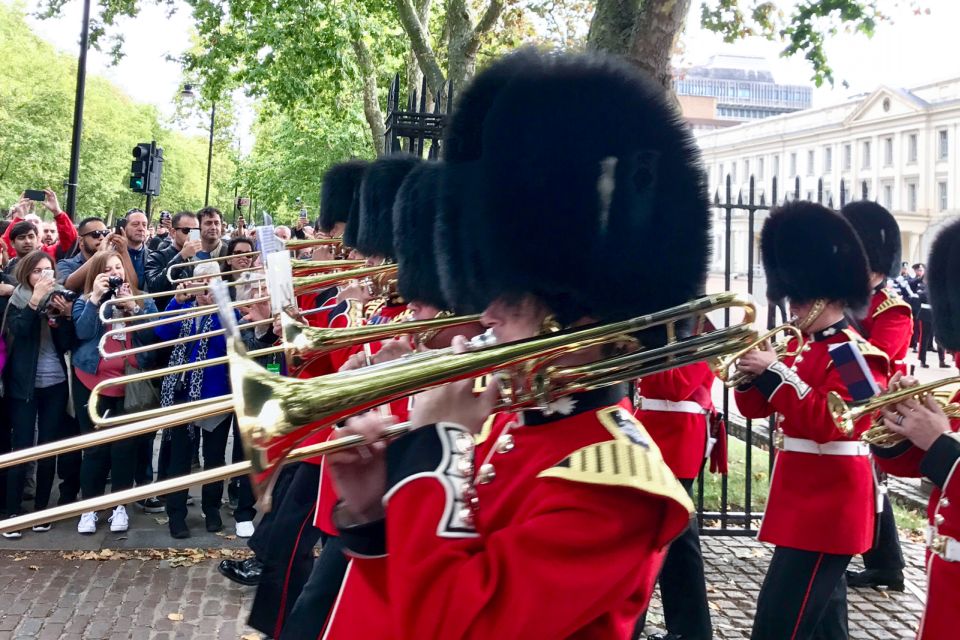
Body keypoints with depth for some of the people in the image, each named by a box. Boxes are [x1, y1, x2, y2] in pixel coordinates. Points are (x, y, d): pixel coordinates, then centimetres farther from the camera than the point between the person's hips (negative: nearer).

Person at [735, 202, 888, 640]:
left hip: (827, 510, -10)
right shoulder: (802, 346, 13)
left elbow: (827, 424, -25)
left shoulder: (855, 355, -14)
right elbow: (757, 407, 15)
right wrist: (750, 371, -5)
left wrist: (775, 373, -25)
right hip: (806, 504, 10)